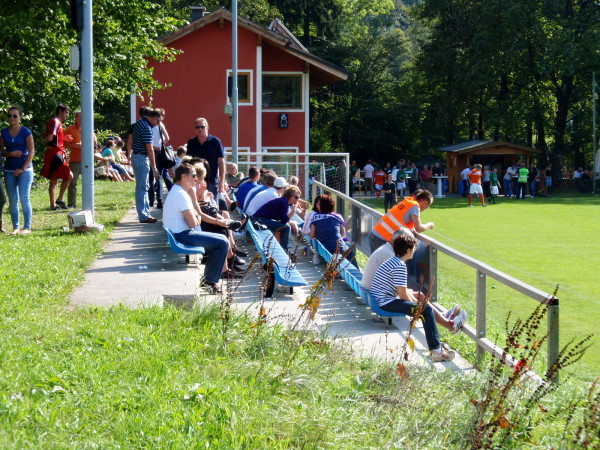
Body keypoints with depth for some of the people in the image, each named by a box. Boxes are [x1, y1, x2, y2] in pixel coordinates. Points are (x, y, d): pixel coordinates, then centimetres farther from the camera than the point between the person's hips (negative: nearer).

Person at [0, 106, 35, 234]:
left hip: (25, 169, -4)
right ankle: (16, 227, 9)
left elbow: (31, 152, -6)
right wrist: (11, 153, -14)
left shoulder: (26, 132, -5)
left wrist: (23, 168, -12)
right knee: (12, 200, 4)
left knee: (24, 198, -9)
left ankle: (27, 227, -4)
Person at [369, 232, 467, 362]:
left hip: (379, 300, 12)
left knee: (420, 295, 25)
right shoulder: (400, 266, -18)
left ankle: (449, 323, 30)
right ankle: (436, 350, -19)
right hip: (386, 303, -12)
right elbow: (403, 295, -18)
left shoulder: (393, 261, 15)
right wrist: (415, 304, -1)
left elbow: (402, 288, 21)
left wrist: (414, 297, 10)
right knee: (426, 309, -17)